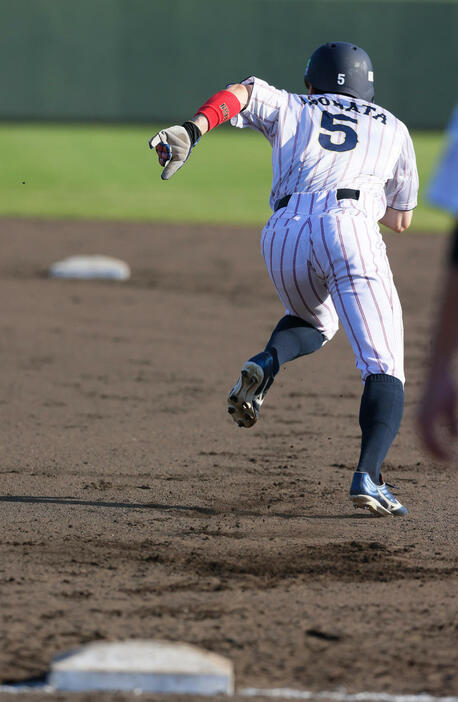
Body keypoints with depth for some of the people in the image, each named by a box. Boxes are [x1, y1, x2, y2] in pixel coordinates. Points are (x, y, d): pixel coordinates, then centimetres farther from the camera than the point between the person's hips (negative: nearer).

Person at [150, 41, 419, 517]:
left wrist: (192, 130, -7)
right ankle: (367, 476, -28)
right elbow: (401, 219, 35)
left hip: (284, 232, 2)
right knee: (384, 368, -5)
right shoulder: (392, 128, 30)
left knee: (314, 322, 33)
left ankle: (266, 362, 0)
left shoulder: (291, 110, 28)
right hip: (350, 227, -2)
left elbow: (241, 93, 8)